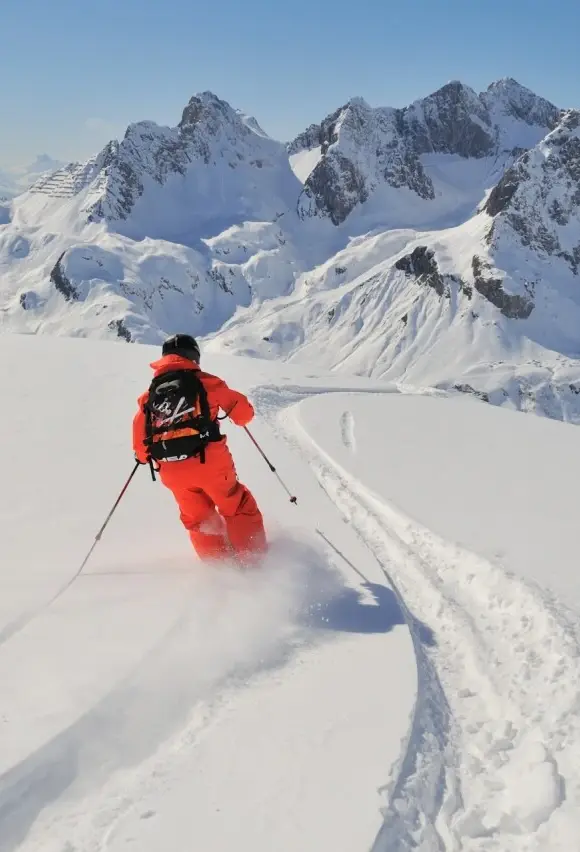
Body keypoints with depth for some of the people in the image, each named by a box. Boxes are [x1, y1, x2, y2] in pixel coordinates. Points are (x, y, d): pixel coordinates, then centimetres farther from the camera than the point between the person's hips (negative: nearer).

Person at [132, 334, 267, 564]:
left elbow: (140, 444, 11)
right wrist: (240, 414, 28)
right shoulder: (203, 381, 1)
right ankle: (253, 559, 13)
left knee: (197, 519, 22)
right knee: (238, 508, 14)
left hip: (173, 472, 3)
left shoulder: (150, 394, 11)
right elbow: (243, 411, 5)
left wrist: (144, 456, 32)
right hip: (209, 462, -3)